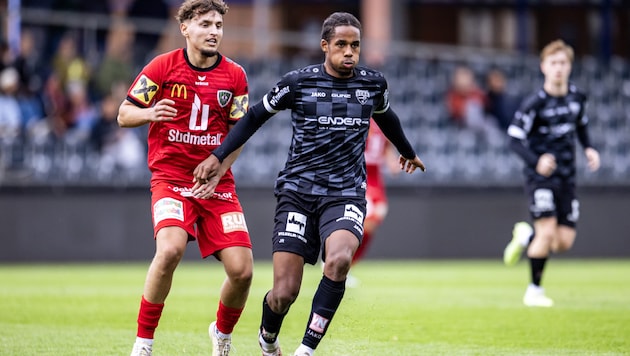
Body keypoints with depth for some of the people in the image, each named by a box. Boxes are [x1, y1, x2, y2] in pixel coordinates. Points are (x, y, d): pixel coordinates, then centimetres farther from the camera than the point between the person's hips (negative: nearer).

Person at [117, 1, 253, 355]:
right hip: (171, 177, -3)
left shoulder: (235, 75, 4)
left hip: (217, 183, 3)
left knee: (242, 270, -8)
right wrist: (150, 113, -20)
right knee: (170, 249, -29)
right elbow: (124, 114, 2)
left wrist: (216, 172, -8)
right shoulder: (163, 66, -2)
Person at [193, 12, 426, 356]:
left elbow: (385, 117, 28)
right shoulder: (298, 82, -3)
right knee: (284, 293, -8)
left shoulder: (373, 83, 5)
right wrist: (218, 155, 4)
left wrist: (408, 151, 45)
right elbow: (255, 116, 10)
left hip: (346, 194, 1)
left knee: (338, 260, -32)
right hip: (298, 190, -1)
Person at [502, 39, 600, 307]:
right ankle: (534, 290, 2)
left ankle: (526, 236, 31)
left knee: (564, 242, -1)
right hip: (540, 175, -5)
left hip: (567, 177, 5)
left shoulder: (577, 98, 5)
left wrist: (588, 149, 4)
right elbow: (514, 137, -13)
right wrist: (536, 161, -29)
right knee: (547, 233, -16)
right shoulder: (535, 103, -12)